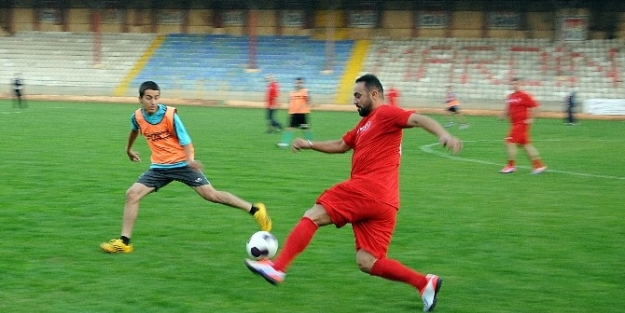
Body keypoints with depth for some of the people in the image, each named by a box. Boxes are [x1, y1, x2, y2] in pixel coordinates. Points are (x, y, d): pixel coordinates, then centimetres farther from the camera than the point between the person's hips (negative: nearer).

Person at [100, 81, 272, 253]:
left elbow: (185, 140, -15)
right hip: (159, 166, 4)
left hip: (181, 163, -4)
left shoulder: (170, 114, -18)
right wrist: (129, 149, 37)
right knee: (132, 194, -7)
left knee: (210, 194, -10)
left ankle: (255, 210, 0)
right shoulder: (137, 116, -5)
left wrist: (190, 159, -34)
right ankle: (124, 242, -1)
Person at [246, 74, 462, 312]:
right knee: (367, 263, 4)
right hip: (383, 203, 9)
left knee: (312, 216, -4)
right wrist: (310, 144, 30)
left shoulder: (385, 113, -1)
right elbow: (341, 145, 38)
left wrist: (443, 134, -33)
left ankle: (277, 268, -7)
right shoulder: (365, 124, 28)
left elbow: (419, 120, -15)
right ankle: (425, 283, 1)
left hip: (366, 190, -9)